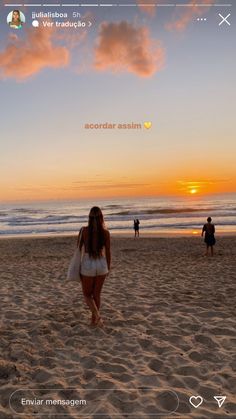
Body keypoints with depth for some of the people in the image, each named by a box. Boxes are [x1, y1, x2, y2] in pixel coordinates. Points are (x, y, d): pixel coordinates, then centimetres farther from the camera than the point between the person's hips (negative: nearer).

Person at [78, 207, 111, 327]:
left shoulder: (84, 230, -10)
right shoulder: (105, 232, -7)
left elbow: (78, 249, -3)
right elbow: (108, 252, 0)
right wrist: (108, 268, 14)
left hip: (87, 265, -2)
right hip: (101, 264, 2)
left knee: (87, 294, 15)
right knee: (96, 294, 18)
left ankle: (97, 315, -5)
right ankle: (94, 320, 27)